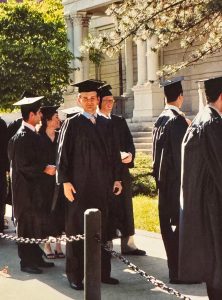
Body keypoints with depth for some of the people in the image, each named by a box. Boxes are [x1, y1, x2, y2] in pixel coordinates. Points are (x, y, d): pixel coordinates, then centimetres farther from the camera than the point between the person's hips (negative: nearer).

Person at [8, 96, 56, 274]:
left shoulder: (32, 134, 9)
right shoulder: (22, 137, -19)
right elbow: (23, 164, -22)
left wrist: (45, 167, 7)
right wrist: (45, 169, -16)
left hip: (34, 187, 9)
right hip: (25, 188, -9)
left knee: (36, 223, 14)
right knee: (27, 224, 1)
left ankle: (36, 258, 24)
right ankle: (26, 262, 11)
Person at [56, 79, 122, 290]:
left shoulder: (105, 124, 11)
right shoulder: (71, 124, -2)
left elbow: (113, 153, 14)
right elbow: (63, 154, -5)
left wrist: (117, 178, 9)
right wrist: (65, 181, -12)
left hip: (102, 185, 5)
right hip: (79, 185, -4)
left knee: (101, 228, 8)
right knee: (77, 228, 1)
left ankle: (102, 271, 17)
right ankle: (75, 274, 9)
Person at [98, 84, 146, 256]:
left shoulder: (120, 121, 14)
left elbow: (129, 142, 10)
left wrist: (130, 154, -11)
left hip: (122, 170, 6)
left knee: (125, 206, 7)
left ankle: (128, 243, 13)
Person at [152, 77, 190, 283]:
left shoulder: (160, 120, 10)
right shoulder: (178, 120, -17)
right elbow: (180, 153, -19)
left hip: (163, 179, 9)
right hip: (176, 179, -9)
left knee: (168, 223, 13)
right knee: (179, 223, -3)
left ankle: (174, 267, 22)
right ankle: (178, 272, 1)